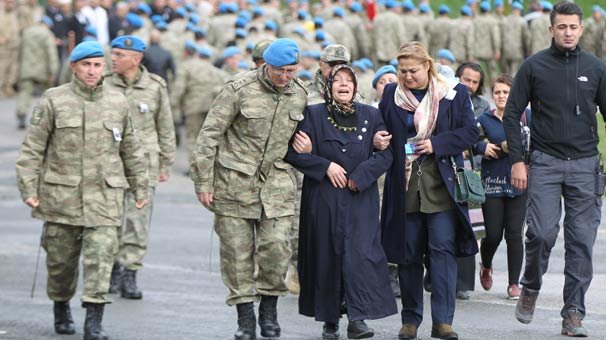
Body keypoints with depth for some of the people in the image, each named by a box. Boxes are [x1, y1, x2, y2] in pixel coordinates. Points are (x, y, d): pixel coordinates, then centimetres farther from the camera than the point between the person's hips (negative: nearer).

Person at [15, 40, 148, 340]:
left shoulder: (117, 103, 10)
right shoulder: (53, 101, 1)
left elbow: (131, 150, 18)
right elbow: (32, 149, 1)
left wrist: (140, 188, 18)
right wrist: (29, 189, -6)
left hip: (104, 194, 1)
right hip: (61, 193, -1)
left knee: (101, 254, -12)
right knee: (61, 258, 8)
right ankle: (61, 309, 32)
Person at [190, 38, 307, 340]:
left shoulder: (299, 95, 5)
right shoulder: (239, 89, -9)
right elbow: (209, 134, -7)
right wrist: (203, 182, -9)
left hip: (276, 184, 3)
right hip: (234, 182, -3)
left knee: (276, 247, -6)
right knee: (237, 251, 0)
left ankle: (269, 309, 13)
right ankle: (245, 315, 10)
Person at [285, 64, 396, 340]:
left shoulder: (371, 116, 7)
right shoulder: (314, 115, 3)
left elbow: (385, 154, 2)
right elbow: (294, 153, -1)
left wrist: (359, 177, -9)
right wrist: (326, 166, -11)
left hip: (360, 198, 0)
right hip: (323, 200, 0)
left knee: (360, 254, -12)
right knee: (326, 256, 1)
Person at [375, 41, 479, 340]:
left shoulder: (454, 94, 1)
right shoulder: (391, 94, 9)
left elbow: (469, 132, -2)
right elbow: (381, 130, 18)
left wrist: (437, 144, -13)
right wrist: (378, 140, -5)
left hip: (441, 186, -3)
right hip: (404, 188, 3)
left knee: (443, 249, -9)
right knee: (407, 253, 6)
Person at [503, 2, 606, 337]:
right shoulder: (534, 66, 2)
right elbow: (512, 115, 4)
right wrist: (517, 161, -3)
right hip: (544, 162, -2)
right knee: (542, 232, -13)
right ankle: (530, 288, 15)